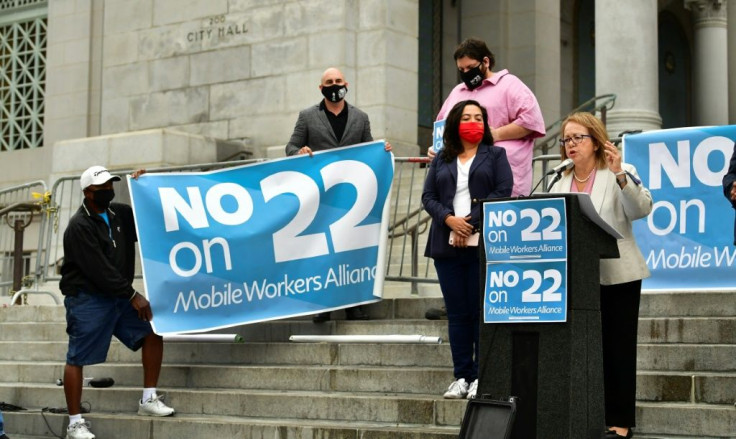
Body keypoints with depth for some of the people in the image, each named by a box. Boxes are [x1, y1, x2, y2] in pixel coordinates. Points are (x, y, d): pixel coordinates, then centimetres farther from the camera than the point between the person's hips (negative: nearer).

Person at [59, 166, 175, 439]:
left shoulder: (120, 213, 8)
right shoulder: (79, 226, -15)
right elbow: (99, 270, -20)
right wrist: (132, 295, -19)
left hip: (118, 296, 7)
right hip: (87, 298, -7)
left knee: (153, 331, -4)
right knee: (77, 359, -5)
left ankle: (148, 400, 4)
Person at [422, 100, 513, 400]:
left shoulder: (495, 155, 10)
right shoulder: (441, 160, 17)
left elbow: (503, 192, -3)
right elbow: (428, 197, 9)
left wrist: (472, 222, -11)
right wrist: (449, 219, -10)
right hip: (447, 245, 3)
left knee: (481, 311, -4)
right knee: (457, 313, 4)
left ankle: (481, 377, 0)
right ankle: (461, 377, 8)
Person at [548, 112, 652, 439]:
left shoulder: (620, 175, -1)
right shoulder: (560, 186, 13)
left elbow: (641, 209, -17)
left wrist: (619, 174, -26)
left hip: (617, 277, -4)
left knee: (617, 349, 0)